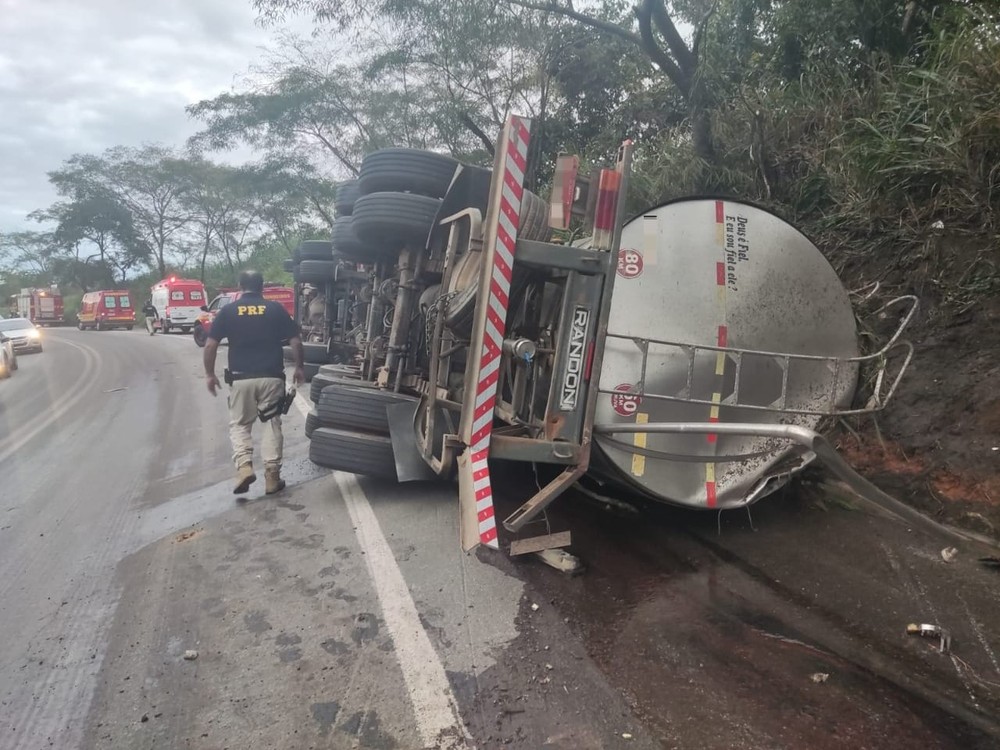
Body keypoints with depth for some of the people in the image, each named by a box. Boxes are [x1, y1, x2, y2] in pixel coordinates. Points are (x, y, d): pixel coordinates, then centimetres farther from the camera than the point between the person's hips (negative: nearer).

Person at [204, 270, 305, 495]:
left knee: (239, 424, 14)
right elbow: (296, 341, 1)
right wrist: (299, 367, 14)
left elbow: (210, 345, 0)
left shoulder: (228, 310, 4)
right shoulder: (276, 308, 4)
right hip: (271, 377, 0)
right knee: (272, 424, 9)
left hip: (241, 378, 0)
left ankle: (244, 466, -7)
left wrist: (209, 373, 11)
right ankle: (272, 476, 8)